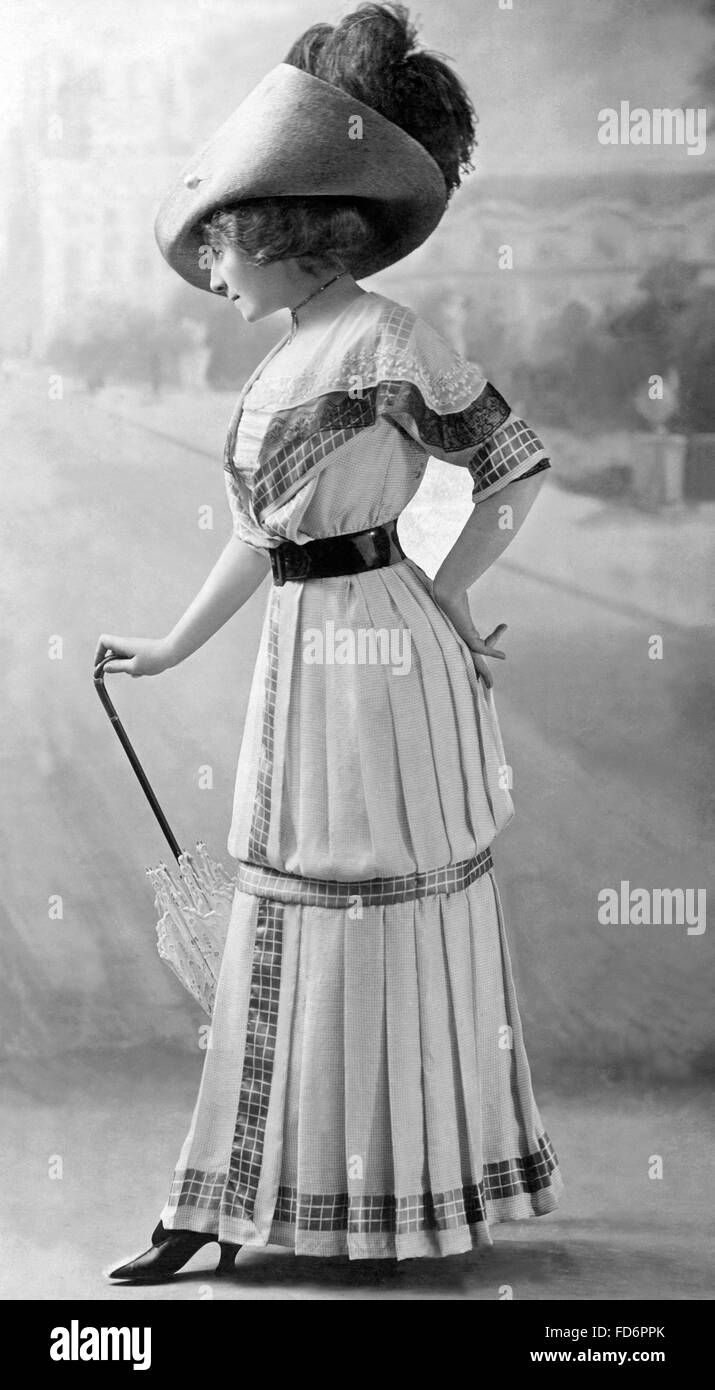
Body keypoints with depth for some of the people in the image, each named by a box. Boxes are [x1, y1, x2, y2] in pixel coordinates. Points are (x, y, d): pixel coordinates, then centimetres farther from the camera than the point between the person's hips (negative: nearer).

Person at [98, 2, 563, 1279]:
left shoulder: (384, 341, -12)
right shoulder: (284, 360, 13)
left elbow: (520, 464, -9)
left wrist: (442, 600, -7)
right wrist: (174, 648, 24)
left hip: (378, 663, -8)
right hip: (303, 663, 8)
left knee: (391, 928, 3)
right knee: (287, 929, 11)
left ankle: (419, 1196, 19)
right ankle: (234, 1206, 20)